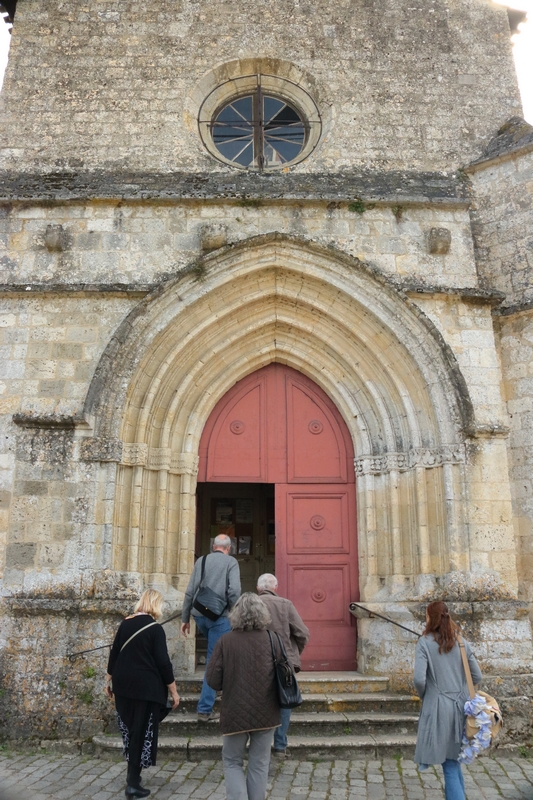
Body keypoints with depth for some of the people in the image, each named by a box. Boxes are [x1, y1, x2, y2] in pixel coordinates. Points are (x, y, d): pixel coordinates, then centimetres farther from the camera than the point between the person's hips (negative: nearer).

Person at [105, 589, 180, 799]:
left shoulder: (125, 623, 4)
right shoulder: (155, 629, -13)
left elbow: (114, 653, 10)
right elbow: (163, 663, -13)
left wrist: (109, 680, 20)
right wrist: (173, 691, -5)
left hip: (123, 685, 6)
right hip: (146, 687, -6)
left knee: (130, 729, 20)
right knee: (142, 733, 3)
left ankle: (133, 772, 32)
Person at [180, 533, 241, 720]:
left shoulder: (201, 561, 10)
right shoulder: (231, 562, -1)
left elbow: (190, 591, 8)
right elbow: (234, 589, -14)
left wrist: (185, 618, 13)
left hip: (199, 614, 5)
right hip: (219, 616, -5)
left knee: (214, 652, 31)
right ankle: (205, 709, 3)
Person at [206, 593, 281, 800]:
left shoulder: (226, 641, -11)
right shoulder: (271, 639, -6)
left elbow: (213, 680, -10)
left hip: (235, 713, -2)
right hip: (265, 712, 2)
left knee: (232, 762, 17)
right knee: (259, 764, 16)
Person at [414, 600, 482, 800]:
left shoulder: (425, 643, -11)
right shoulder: (461, 642, 3)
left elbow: (419, 680, -18)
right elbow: (477, 676, 6)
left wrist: (423, 696, 2)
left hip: (438, 708, -5)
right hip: (460, 707, 5)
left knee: (449, 764, 4)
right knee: (454, 759, 22)